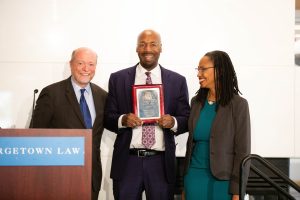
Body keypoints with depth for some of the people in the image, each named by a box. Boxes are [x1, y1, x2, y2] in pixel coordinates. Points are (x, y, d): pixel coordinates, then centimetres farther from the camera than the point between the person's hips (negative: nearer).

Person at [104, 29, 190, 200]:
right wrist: (123, 120, -15)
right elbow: (108, 118, 6)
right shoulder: (118, 79, 5)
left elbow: (187, 120, 7)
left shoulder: (178, 81, 6)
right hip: (127, 161, 0)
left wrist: (173, 122, -14)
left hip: (161, 162, 0)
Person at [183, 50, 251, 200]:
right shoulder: (196, 102, 6)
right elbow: (191, 141, 12)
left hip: (222, 180, -4)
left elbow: (242, 150, -9)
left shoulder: (238, 104, -9)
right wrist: (185, 184, 11)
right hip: (194, 176, 4)